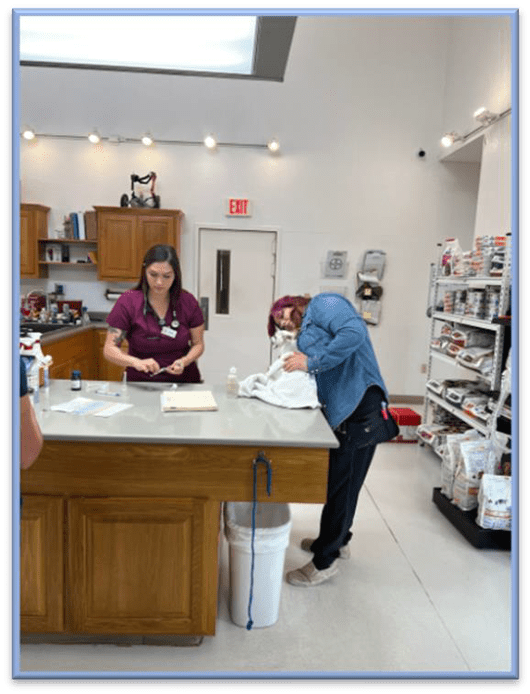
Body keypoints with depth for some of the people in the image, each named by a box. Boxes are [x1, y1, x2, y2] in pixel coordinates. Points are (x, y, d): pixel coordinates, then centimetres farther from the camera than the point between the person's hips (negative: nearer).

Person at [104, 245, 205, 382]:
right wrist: (136, 362, -25)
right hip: (141, 384, -1)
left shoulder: (188, 301, -1)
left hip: (184, 382, 2)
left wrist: (184, 361, -13)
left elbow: (198, 344, 8)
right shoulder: (128, 302, -6)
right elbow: (109, 350, -6)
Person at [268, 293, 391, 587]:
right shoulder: (307, 333, 27)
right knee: (339, 480, 19)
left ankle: (325, 561, 14)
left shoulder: (323, 303, 1)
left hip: (358, 403, -9)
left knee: (340, 484, 1)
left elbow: (354, 332, -19)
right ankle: (337, 540, 39)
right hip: (341, 410, 9)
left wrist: (312, 361, -17)